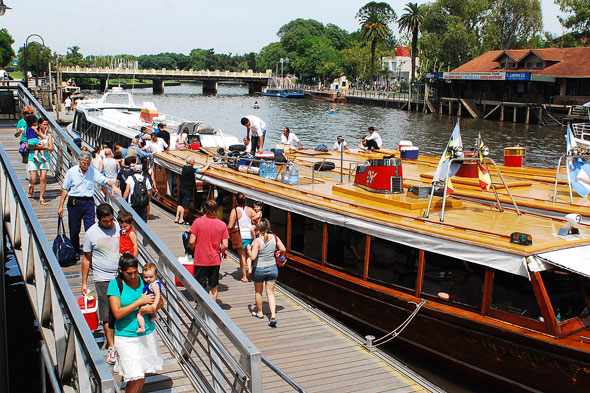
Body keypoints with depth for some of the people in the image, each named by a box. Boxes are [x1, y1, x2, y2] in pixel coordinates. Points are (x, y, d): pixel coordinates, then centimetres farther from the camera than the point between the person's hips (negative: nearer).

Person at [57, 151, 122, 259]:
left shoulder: (93, 171, 1)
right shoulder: (72, 171, -1)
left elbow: (105, 180, -4)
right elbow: (65, 189, 4)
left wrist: (113, 186, -26)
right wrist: (61, 206, 3)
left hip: (89, 202, 0)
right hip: (74, 202, 0)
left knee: (90, 229, -6)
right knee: (74, 230, 9)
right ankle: (75, 252, 27)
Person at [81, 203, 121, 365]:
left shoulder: (120, 227, -1)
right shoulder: (91, 233, -4)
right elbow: (86, 259, 4)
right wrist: (84, 282, 5)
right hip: (103, 279, -2)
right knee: (107, 314, 1)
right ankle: (112, 347, 13)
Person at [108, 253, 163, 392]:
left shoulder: (144, 279, 1)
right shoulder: (115, 284, -9)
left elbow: (160, 302, 8)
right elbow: (117, 313, -17)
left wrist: (151, 309, -13)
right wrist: (140, 301, -19)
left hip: (148, 334, 4)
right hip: (126, 337, -4)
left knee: (143, 373, 13)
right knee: (136, 378, -8)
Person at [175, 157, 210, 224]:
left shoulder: (184, 167, 7)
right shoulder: (191, 169, -17)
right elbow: (202, 170, -18)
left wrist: (203, 166, 13)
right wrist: (207, 165, -1)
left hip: (181, 188, 8)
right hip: (187, 189, -8)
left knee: (180, 204, 15)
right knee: (183, 205, -1)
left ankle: (177, 218, 19)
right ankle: (181, 219, 4)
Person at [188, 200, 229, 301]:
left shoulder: (198, 222, -10)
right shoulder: (222, 224, -3)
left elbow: (191, 242, -12)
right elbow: (225, 245, -7)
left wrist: (193, 248, 10)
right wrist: (222, 252, 14)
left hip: (200, 260, -2)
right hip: (215, 260, 2)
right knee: (213, 287, 15)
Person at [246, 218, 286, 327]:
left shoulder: (257, 241, -20)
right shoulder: (274, 237, -8)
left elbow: (253, 257, -27)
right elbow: (283, 249, -1)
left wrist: (249, 249, -8)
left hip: (259, 269, -3)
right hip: (272, 268, 3)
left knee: (258, 292, 19)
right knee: (270, 293, 9)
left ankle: (259, 312, 35)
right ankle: (273, 315, -5)